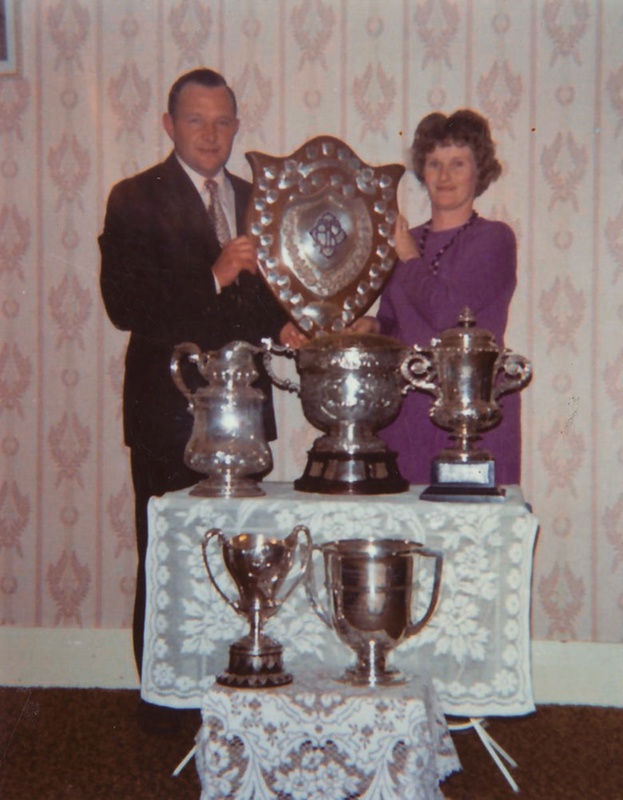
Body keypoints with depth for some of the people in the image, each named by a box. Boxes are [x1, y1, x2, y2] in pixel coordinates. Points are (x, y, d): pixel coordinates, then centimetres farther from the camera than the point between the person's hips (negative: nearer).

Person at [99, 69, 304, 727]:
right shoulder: (136, 200, -5)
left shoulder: (253, 200, 14)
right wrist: (213, 278, -25)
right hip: (169, 407, -5)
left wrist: (282, 327, 1)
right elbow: (124, 305, -16)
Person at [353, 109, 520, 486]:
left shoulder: (494, 239, -2)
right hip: (405, 411, 5)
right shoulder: (403, 241, 14)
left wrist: (410, 260, -1)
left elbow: (446, 312, -15)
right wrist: (373, 326, 1)